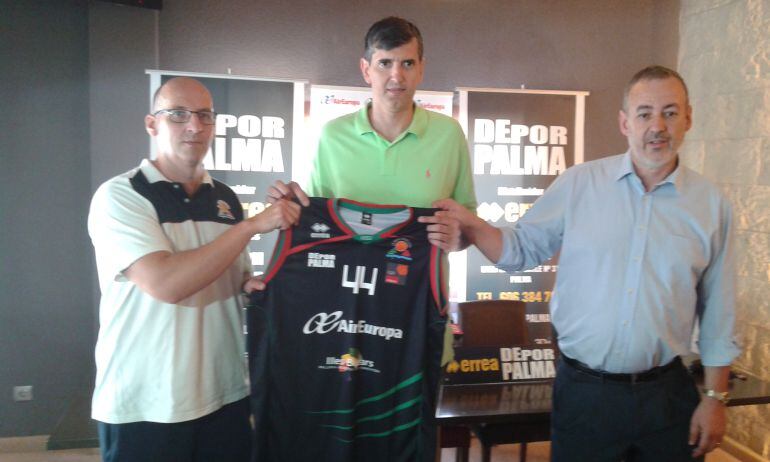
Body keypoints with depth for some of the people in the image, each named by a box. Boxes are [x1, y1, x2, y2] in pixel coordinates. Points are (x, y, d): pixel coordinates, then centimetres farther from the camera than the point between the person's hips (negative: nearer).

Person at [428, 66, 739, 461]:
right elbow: (524, 249, 1)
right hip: (582, 390, -1)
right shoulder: (578, 184, -4)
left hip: (666, 395, 2)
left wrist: (715, 397, 5)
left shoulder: (711, 204, 0)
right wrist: (471, 225, -18)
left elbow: (717, 310, 5)